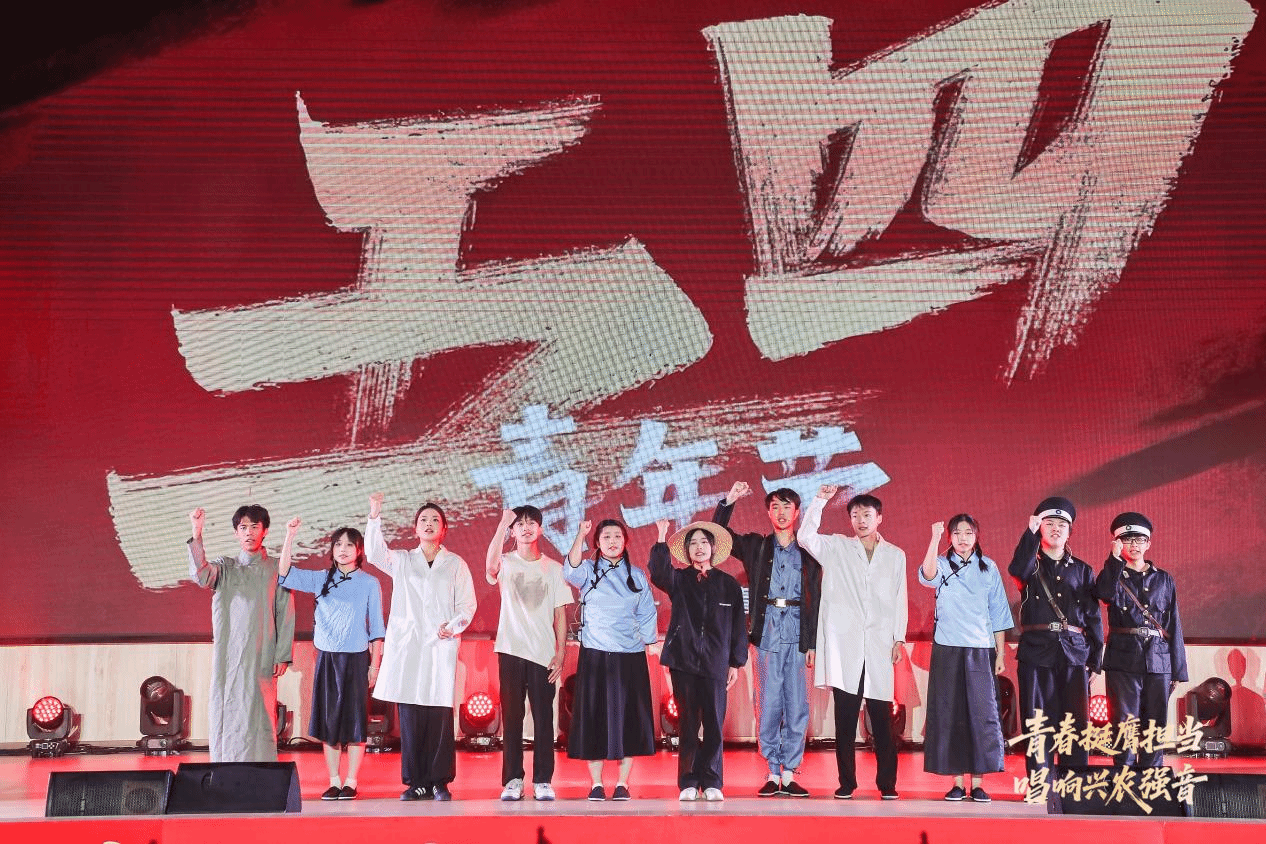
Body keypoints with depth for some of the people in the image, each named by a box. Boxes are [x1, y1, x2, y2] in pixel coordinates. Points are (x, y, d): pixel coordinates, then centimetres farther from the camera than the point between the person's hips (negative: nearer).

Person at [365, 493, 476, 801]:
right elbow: (373, 552, -1)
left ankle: (439, 781, 2)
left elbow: (467, 604, 9)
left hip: (441, 646, -1)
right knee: (409, 716, -2)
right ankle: (416, 782, 4)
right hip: (406, 645, 1)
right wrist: (375, 516, -12)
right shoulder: (401, 560, 16)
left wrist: (454, 626, -9)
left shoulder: (456, 564, 13)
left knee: (440, 716, -6)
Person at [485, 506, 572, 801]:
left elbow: (560, 614, 9)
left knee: (544, 718, 0)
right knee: (511, 716, 0)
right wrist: (503, 521, -24)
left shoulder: (553, 568, 10)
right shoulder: (506, 564, 5)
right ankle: (513, 780, 4)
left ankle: (543, 781, 5)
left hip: (544, 654, 1)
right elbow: (491, 566, -22)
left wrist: (561, 653, 0)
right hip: (511, 651, -1)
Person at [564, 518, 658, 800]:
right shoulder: (589, 572, 4)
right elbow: (571, 571, -19)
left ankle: (623, 783, 7)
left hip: (630, 656, 2)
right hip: (595, 655, -2)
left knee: (628, 719, 1)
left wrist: (651, 641, 4)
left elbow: (647, 614, 14)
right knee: (594, 718, -2)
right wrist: (580, 535, -30)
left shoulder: (637, 576, 12)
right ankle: (596, 784, 5)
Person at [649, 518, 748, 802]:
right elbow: (659, 573, -15)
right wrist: (662, 538, -21)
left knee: (714, 725, -1)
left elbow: (738, 627, 10)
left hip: (715, 663, 0)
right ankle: (688, 783, 7)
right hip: (683, 662, 0)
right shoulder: (679, 580, 8)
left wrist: (736, 663, 7)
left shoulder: (729, 585, 9)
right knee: (687, 725, 2)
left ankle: (712, 783, 7)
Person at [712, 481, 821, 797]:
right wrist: (729, 501, -5)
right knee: (769, 705, -1)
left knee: (797, 706, -1)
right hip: (767, 632, 0)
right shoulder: (755, 546, 12)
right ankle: (772, 774, 5)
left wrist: (813, 642, 3)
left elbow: (816, 600, 9)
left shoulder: (808, 552, 10)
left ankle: (789, 774, 5)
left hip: (798, 635, 0)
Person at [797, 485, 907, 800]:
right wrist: (820, 501, -10)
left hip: (879, 646, 1)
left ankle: (887, 783, 4)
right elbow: (805, 537, -5)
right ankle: (846, 782, 6)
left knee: (882, 719, -2)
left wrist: (899, 638, 6)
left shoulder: (895, 555, 16)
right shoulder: (836, 548, 11)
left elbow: (900, 600, 14)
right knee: (845, 718, 0)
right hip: (844, 644, 0)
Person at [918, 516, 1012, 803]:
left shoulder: (988, 568, 10)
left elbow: (998, 613, 12)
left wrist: (1001, 653, 7)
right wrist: (935, 539, -32)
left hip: (981, 650, 1)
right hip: (948, 649, -1)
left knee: (982, 713, -4)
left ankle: (977, 782, 2)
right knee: (950, 714, -1)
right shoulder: (943, 565, 5)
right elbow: (928, 575, -20)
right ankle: (957, 781, 6)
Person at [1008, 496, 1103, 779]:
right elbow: (1018, 570, -17)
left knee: (1075, 720, -1)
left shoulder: (1082, 570, 16)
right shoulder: (1032, 566, 10)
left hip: (1074, 651, 2)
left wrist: (1095, 659, 5)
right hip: (1037, 650, -1)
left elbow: (1093, 617, 12)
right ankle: (1039, 784, 2)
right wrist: (1031, 532, -19)